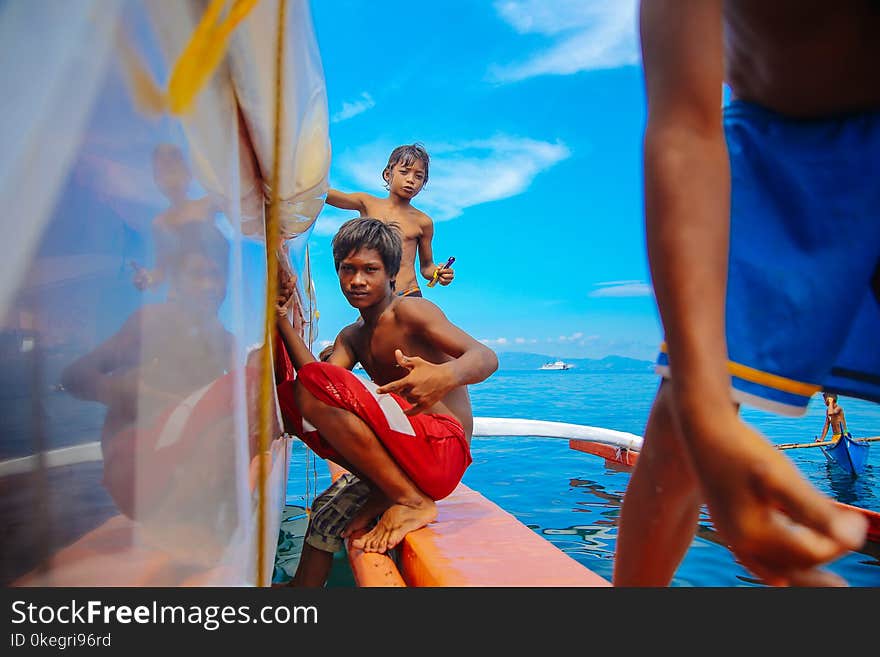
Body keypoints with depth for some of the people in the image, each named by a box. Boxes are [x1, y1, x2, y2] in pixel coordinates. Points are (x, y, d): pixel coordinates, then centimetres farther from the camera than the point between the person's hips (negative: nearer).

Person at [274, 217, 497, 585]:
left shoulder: (409, 310, -5)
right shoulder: (350, 338, 18)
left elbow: (486, 357, -19)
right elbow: (314, 383, -2)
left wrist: (446, 375, -42)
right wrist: (280, 318, -7)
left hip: (444, 448, -8)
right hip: (398, 459, 8)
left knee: (315, 384, -21)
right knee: (287, 398, 9)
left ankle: (412, 500, -13)